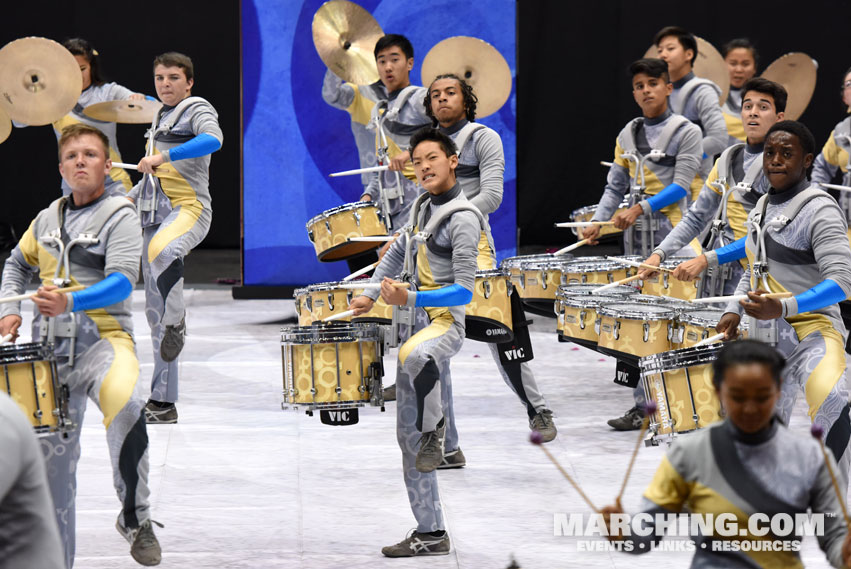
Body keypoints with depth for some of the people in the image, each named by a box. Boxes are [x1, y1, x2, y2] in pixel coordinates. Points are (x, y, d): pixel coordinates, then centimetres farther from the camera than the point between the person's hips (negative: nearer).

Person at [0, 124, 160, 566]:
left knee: (126, 407, -36)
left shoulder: (119, 216, -3)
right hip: (50, 347, 6)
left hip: (103, 339, -6)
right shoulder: (47, 219, 15)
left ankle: (135, 517, -22)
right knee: (52, 457, 7)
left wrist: (69, 303, -32)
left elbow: (121, 282, -17)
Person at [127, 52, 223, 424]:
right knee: (154, 313, 5)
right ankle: (163, 402, 8)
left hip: (189, 208, -8)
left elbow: (213, 140, -24)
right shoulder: (161, 118, 24)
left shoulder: (198, 110, 0)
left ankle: (177, 322, -25)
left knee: (162, 251, -44)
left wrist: (163, 156, -28)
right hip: (156, 216, 8)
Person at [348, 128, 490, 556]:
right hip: (416, 327, 9)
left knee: (416, 357, -46)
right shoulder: (422, 207, 14)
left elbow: (464, 291, -18)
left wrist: (408, 299, -26)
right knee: (408, 435, 8)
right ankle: (430, 534, 14)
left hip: (447, 321, -9)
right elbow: (398, 252, 33)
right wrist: (371, 295, 27)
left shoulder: (463, 218, -12)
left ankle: (436, 429, -23)